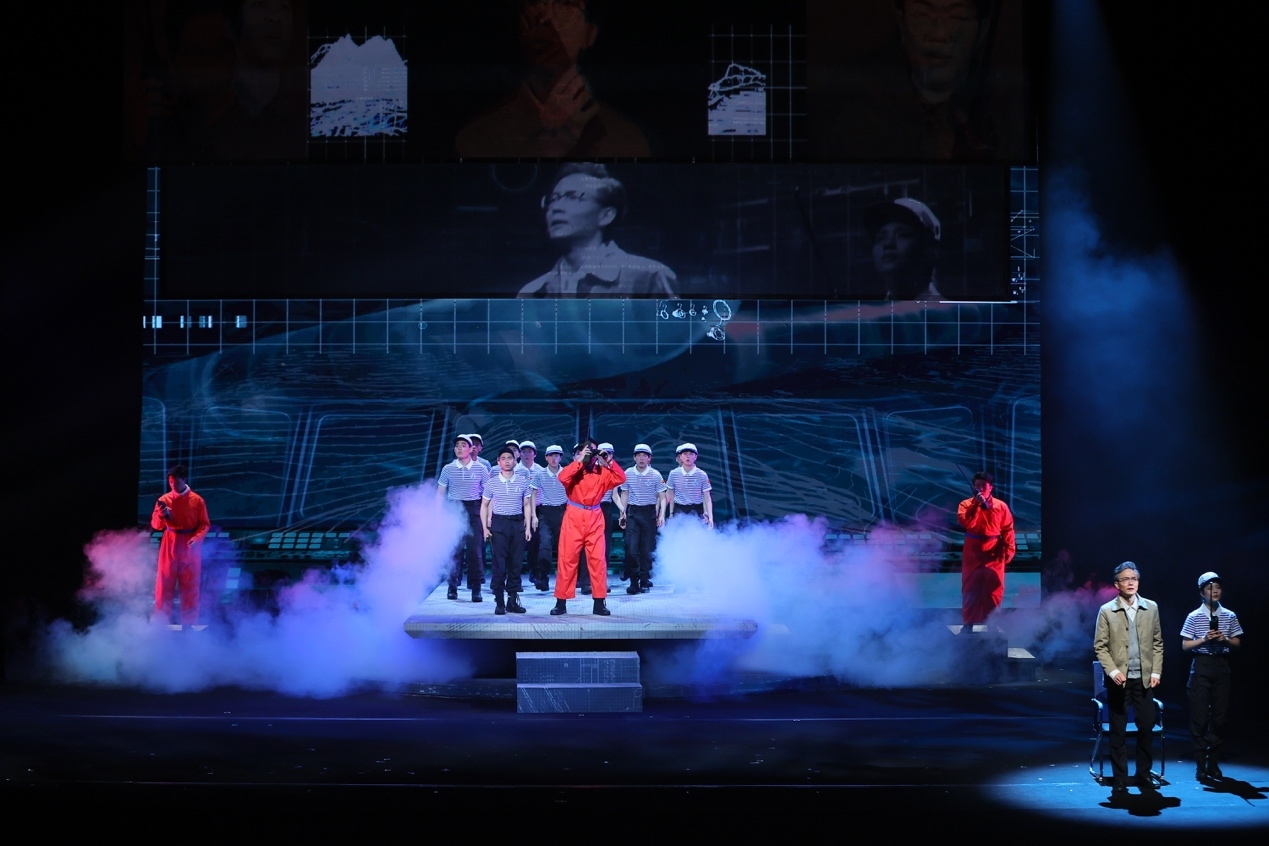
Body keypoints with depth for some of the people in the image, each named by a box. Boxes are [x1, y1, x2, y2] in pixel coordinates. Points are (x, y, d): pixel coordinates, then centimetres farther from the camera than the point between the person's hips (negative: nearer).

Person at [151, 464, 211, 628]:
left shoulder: (197, 500, -4)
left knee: (190, 587, 5)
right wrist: (161, 516, -20)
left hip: (189, 547, -1)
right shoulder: (164, 499, 0)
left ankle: (189, 624, 15)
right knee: (164, 585, 4)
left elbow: (205, 524, -3)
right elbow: (155, 525, 1)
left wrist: (196, 538, -19)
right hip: (169, 545, 1)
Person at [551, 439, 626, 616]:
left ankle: (599, 602, 5)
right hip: (574, 517, -2)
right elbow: (563, 477, -19)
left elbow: (621, 479, -2)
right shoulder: (574, 469, 1)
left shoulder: (602, 472, 7)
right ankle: (561, 602, 3)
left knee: (597, 559, 0)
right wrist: (580, 461, -18)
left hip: (595, 519, 2)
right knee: (568, 558, -1)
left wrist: (609, 462, -9)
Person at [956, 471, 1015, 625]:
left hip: (994, 553, 0)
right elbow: (965, 523, -18)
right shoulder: (966, 504, -1)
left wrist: (1009, 549, -7)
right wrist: (976, 504, -20)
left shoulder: (1000, 506, 0)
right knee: (971, 589, 3)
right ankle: (969, 623, 10)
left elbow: (1008, 529, 1)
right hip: (973, 553, 0)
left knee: (993, 590, 4)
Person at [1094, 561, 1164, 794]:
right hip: (1119, 680, -2)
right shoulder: (1107, 611, -2)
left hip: (1144, 679, 2)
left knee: (1147, 727, 2)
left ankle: (1144, 775, 14)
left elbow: (1157, 643, 9)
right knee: (1118, 731, 3)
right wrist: (1113, 671, -13)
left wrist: (1156, 672, 0)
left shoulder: (1151, 608, 5)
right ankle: (1120, 780, 9)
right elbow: (1100, 646, -2)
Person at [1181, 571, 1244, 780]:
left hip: (1221, 665, 2)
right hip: (1201, 665, -2)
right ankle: (1200, 765, 3)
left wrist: (1225, 639, -10)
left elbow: (1237, 643, 10)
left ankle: (1213, 763, 13)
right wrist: (1204, 639, -15)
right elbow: (1185, 645, 0)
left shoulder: (1229, 616, 6)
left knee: (1219, 715, 4)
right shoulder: (1194, 617, -1)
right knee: (1199, 715, -3)